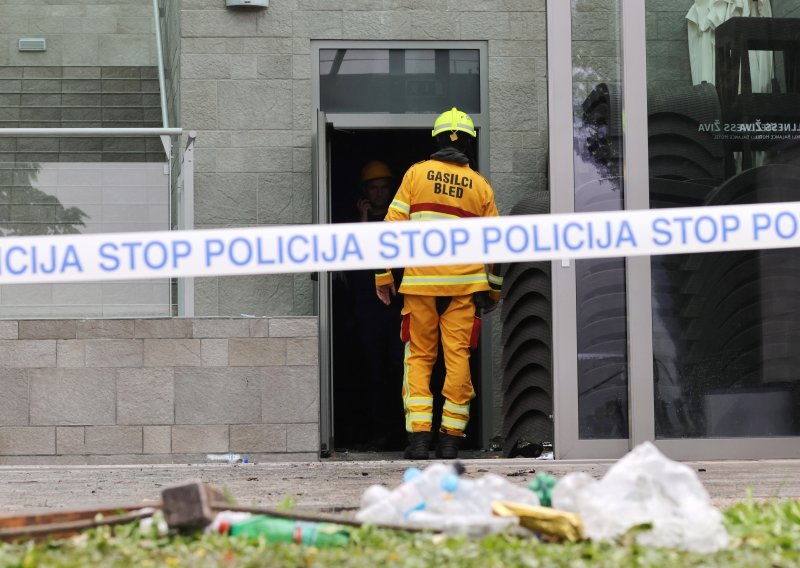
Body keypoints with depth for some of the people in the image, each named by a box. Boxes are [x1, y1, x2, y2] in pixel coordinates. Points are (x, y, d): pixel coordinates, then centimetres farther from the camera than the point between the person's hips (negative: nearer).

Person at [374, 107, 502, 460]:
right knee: (457, 357, 3)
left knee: (418, 357, 5)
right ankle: (451, 438, 3)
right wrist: (494, 290, 21)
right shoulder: (480, 186, 8)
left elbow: (394, 225, 0)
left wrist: (383, 275, 7)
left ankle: (418, 436, -4)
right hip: (465, 283, 1)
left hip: (419, 282, -1)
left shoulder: (417, 173, 4)